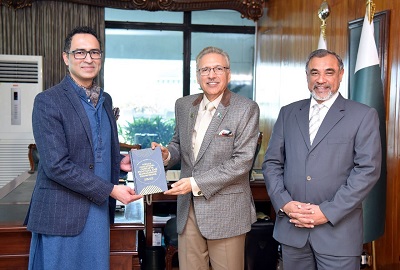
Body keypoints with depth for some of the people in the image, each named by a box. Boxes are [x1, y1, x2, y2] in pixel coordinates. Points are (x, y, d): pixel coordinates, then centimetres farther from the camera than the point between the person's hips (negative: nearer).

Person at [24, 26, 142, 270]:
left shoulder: (105, 100, 11)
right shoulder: (48, 101, -11)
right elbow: (56, 165, -18)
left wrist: (119, 162, 1)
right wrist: (111, 190, -18)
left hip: (99, 211, 6)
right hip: (62, 214, -6)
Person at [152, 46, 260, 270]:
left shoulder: (246, 109, -9)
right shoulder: (184, 105, 8)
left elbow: (242, 161, -14)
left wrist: (197, 183, -17)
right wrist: (166, 155, -5)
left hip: (226, 211, -4)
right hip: (188, 209, 5)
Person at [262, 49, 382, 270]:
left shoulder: (363, 115, -1)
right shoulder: (288, 113, 9)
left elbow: (368, 169, -8)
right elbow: (271, 162, 7)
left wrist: (328, 212, -13)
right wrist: (284, 203, -7)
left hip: (338, 229, -3)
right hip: (291, 227, 3)